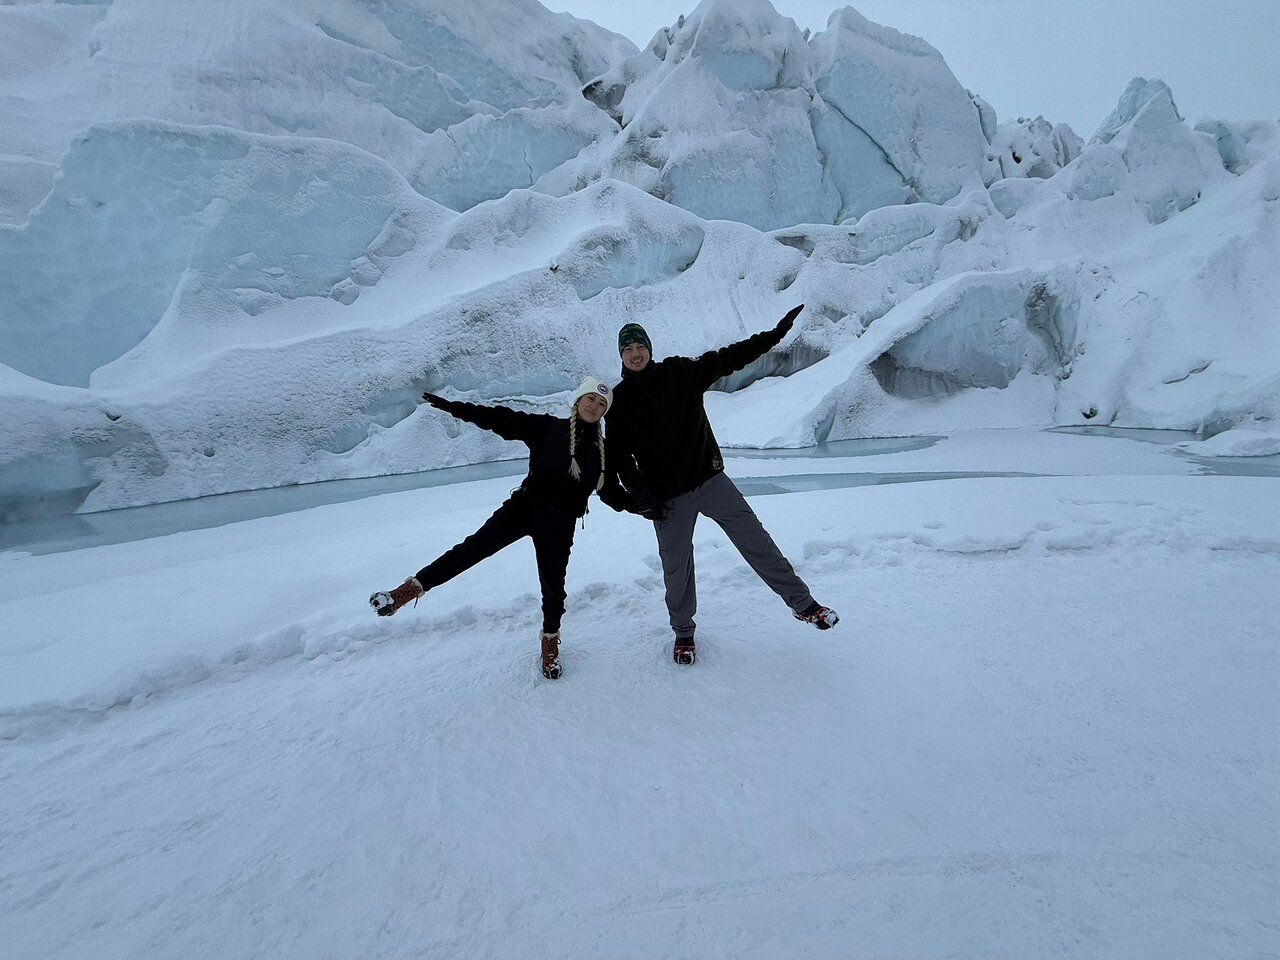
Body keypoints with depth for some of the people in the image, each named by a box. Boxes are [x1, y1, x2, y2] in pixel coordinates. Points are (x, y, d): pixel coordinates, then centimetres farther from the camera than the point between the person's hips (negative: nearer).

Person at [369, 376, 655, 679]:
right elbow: (503, 419, -6)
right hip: (524, 505, -1)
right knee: (475, 546, -13)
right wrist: (454, 406, -13)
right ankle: (414, 586, -3)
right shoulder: (548, 428, 1)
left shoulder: (603, 449, 8)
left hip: (560, 524, 1)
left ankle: (550, 638, 31)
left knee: (553, 585, 6)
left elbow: (613, 493, 14)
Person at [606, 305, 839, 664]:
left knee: (756, 540, -1)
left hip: (709, 478, 1)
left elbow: (728, 358, 5)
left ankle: (802, 602, 14)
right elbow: (621, 457, 2)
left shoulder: (680, 372, 4)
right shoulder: (619, 400, 2)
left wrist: (774, 335, 0)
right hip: (667, 497, 0)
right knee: (676, 566, 8)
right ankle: (683, 631, 29)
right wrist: (642, 496, -7)